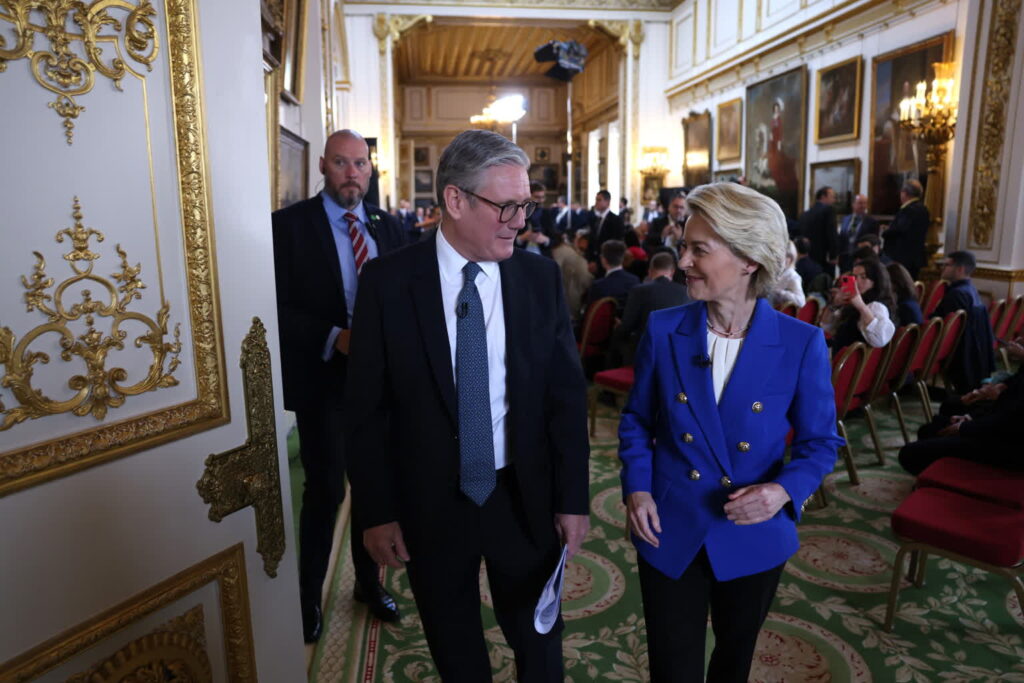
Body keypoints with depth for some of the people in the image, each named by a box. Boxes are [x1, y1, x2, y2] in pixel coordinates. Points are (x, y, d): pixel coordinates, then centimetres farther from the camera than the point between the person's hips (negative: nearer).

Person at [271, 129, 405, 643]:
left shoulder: (388, 227, 7)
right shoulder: (289, 224, -6)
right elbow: (278, 308, -11)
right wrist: (335, 339, -22)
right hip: (321, 380, -3)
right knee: (325, 489, 6)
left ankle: (369, 582, 37)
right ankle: (308, 595, 30)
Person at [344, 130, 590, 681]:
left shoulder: (540, 276, -6)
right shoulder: (387, 281, -11)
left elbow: (567, 394, -2)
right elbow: (366, 407, -7)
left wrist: (572, 497, -2)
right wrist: (377, 512, -6)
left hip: (524, 497, 1)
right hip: (429, 504, 0)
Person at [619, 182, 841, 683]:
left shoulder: (801, 344, -13)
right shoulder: (662, 330, -9)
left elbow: (820, 442, -3)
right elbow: (637, 420, 3)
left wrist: (784, 490, -21)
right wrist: (636, 487, -12)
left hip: (752, 538, 1)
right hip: (669, 531, 0)